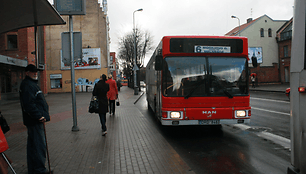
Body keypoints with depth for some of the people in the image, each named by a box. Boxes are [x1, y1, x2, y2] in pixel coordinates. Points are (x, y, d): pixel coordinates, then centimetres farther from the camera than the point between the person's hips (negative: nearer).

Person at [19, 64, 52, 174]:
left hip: (36, 120, 11)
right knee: (39, 145, -7)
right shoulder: (27, 85, -14)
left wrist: (42, 115, 21)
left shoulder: (32, 83, 21)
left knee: (33, 145, 17)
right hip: (35, 121, -11)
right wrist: (38, 116, -24)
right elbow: (29, 104, -24)